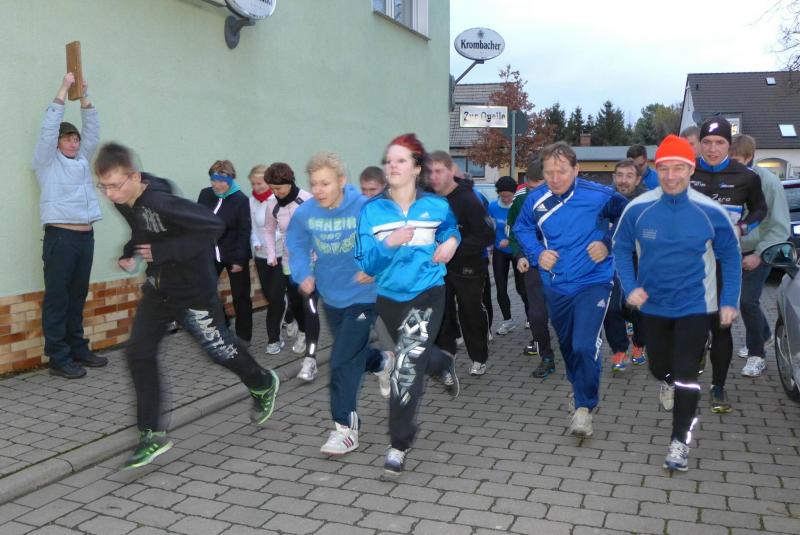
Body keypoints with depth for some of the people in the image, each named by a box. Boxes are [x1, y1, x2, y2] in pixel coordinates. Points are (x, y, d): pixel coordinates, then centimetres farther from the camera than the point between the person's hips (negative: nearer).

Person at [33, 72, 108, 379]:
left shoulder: (82, 159, 19)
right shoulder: (46, 160, 6)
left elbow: (92, 131, 15)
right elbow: (49, 127, -4)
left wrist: (84, 97, 8)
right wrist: (64, 89, -2)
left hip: (85, 236, 6)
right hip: (60, 236, -5)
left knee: (77, 298, 10)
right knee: (57, 299, -4)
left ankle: (78, 350, 17)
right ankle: (59, 359, -2)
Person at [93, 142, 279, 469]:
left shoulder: (161, 202, -30)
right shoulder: (123, 202, -3)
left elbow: (213, 226, -33)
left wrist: (163, 251, -29)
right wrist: (130, 253, -1)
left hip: (193, 289, -7)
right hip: (158, 289, 7)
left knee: (219, 349, 9)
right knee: (139, 354, -1)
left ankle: (263, 385, 40)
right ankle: (153, 435, 10)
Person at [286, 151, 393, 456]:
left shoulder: (364, 208, -24)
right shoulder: (305, 213, -12)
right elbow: (297, 245, 4)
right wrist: (303, 274, -11)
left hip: (362, 295, -5)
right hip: (330, 295, 5)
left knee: (343, 361, -8)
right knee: (351, 351, 24)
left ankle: (345, 428, 5)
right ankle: (382, 362, 58)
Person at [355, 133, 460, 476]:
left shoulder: (437, 207, -5)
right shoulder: (371, 210, -8)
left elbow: (451, 228, 19)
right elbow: (364, 264, -11)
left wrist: (451, 241, -3)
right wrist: (388, 244, -28)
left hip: (428, 294, -3)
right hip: (389, 297, 3)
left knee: (407, 364, -18)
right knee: (414, 355, 25)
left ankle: (399, 444, -3)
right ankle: (445, 365, 62)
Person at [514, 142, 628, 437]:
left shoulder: (599, 195, -15)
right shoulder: (535, 199, -7)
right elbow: (522, 229, 12)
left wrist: (609, 246, -8)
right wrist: (537, 253, -4)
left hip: (593, 282, -4)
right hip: (556, 286, 4)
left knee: (585, 346, -18)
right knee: (568, 346, 19)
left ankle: (584, 407, 2)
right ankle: (580, 388, 46)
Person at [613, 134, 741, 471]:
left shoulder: (710, 212, -16)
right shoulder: (638, 209, -14)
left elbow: (730, 255, -3)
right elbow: (621, 248, 0)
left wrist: (729, 301, -5)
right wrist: (630, 287, -12)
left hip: (694, 305, -2)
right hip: (653, 304, 2)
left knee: (686, 375, -3)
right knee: (658, 366, 20)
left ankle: (680, 440, 14)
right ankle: (668, 382, 58)